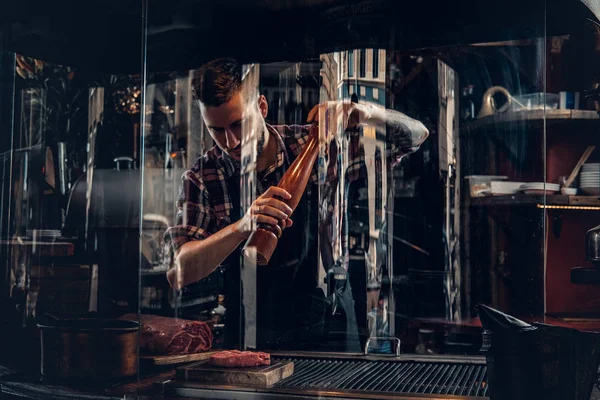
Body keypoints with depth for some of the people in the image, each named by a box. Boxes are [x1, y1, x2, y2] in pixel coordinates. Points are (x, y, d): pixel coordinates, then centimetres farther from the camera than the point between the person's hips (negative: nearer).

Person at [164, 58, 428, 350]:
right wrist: (243, 226, -27)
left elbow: (415, 134, 7)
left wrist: (356, 112, -12)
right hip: (250, 341, 0)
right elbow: (180, 273, -12)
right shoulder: (200, 179, -1)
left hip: (327, 331, 1)